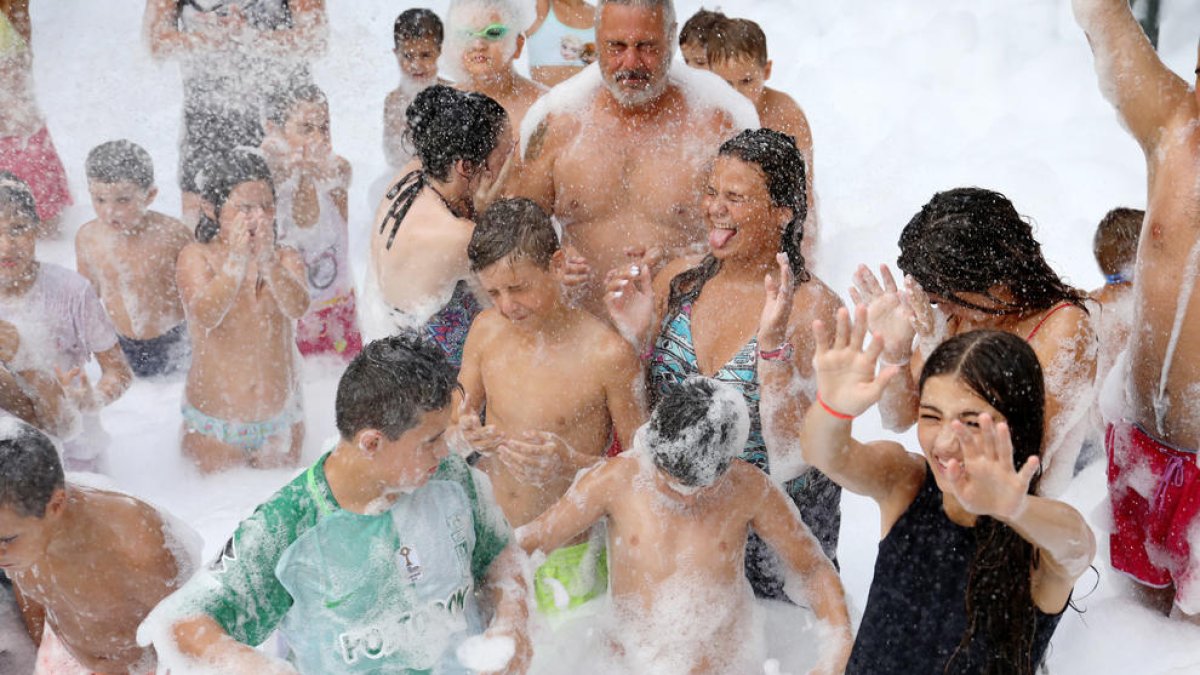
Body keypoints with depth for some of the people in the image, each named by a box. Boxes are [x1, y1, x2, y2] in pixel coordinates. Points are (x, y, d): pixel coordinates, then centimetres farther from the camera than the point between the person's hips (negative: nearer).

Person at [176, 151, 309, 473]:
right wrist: (237, 260, -38)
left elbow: (298, 308, -23)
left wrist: (268, 262, -40)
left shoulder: (286, 259, -4)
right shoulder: (196, 256, -8)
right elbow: (205, 316, -24)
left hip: (280, 420, 2)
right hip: (213, 423, -1)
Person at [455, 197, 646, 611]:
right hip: (486, 528, 4)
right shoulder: (486, 330, -5)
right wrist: (463, 435, -15)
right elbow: (457, 417, 8)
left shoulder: (608, 354, -20)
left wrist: (573, 464, -29)